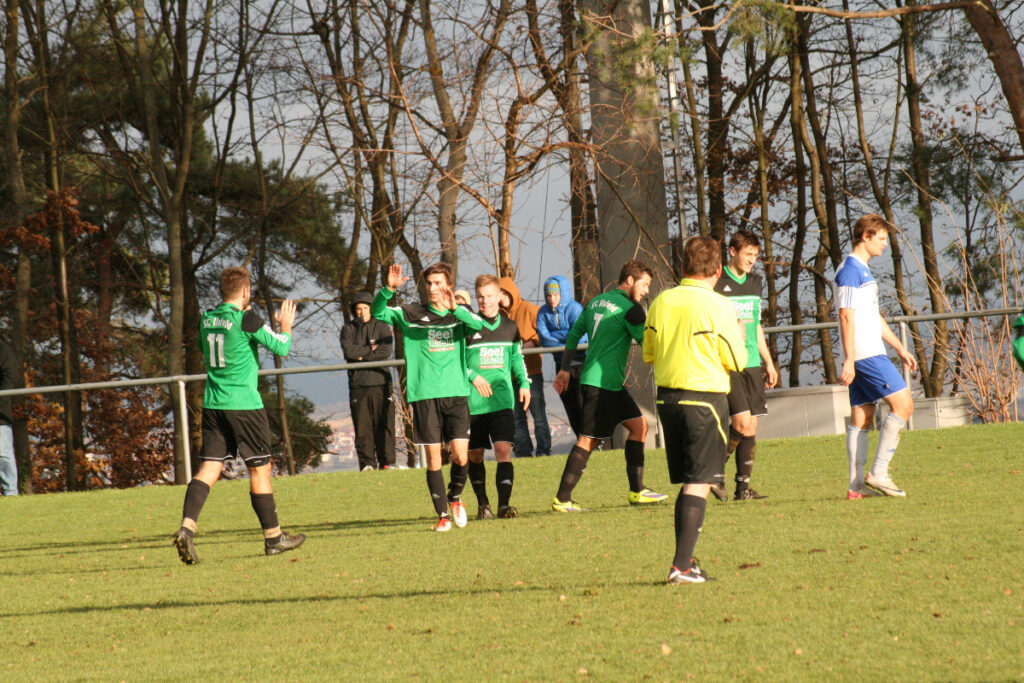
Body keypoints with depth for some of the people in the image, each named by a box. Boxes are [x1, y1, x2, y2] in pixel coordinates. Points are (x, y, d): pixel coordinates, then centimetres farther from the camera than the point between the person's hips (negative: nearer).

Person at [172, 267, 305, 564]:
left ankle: (186, 528, -17)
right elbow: (281, 348, -6)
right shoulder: (247, 320, -12)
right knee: (260, 467, 6)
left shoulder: (207, 318, 7)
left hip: (212, 403, 5)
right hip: (244, 403, -5)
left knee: (209, 467, 2)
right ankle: (273, 537, 15)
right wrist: (286, 326, 15)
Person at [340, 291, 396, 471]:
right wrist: (371, 349, -4)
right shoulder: (348, 329, 12)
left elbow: (386, 350, -7)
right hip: (358, 385, 1)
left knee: (385, 425, -5)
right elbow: (348, 350, -5)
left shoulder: (381, 326, 8)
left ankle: (387, 462, -1)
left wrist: (362, 356, -7)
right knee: (362, 427, -2)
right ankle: (367, 464, 1)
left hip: (380, 383, -1)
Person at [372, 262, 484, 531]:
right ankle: (442, 515, 9)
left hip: (456, 393, 0)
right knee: (433, 458, -1)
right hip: (424, 395, 0)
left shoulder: (459, 315, 9)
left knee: (460, 456, -8)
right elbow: (377, 312, 1)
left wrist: (454, 308, -25)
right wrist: (389, 289, -16)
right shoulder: (411, 314, 9)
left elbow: (482, 325, -11)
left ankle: (455, 497, 21)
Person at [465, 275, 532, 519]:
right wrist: (472, 375, -13)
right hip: (472, 404, -1)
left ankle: (504, 504, -18)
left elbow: (516, 358, 23)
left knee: (504, 451, -13)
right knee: (475, 455, 8)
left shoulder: (510, 327, 10)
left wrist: (524, 383, 10)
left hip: (502, 401, 1)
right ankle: (483, 505, 24)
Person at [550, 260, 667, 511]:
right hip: (603, 383, -10)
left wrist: (564, 369, 23)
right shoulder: (629, 308, -12)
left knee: (639, 425, 13)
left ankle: (637, 491, 13)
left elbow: (574, 334, 18)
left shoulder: (596, 302, 14)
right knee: (588, 439, -8)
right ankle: (562, 499, -8)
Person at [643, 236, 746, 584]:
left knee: (686, 482, 16)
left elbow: (648, 354, 12)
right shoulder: (718, 307, -11)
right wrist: (738, 338, 16)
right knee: (699, 484, -3)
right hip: (705, 396, -5)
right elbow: (736, 362, -5)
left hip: (667, 396, 5)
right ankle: (682, 564, -12)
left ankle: (685, 562, 16)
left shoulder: (661, 302, 4)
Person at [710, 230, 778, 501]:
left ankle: (743, 486, 8)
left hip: (752, 365, 7)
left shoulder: (754, 283, 16)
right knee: (742, 423, -15)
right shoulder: (717, 284, -6)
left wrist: (768, 362, 23)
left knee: (751, 428, 3)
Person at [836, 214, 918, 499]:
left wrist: (900, 348, 27)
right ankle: (878, 473, -12)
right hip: (865, 355, -10)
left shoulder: (863, 271, 20)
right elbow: (846, 316, -17)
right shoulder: (850, 270, -11)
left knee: (861, 419, 7)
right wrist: (849, 360, -21)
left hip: (870, 354, 10)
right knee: (903, 404, -11)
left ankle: (856, 486, 5)